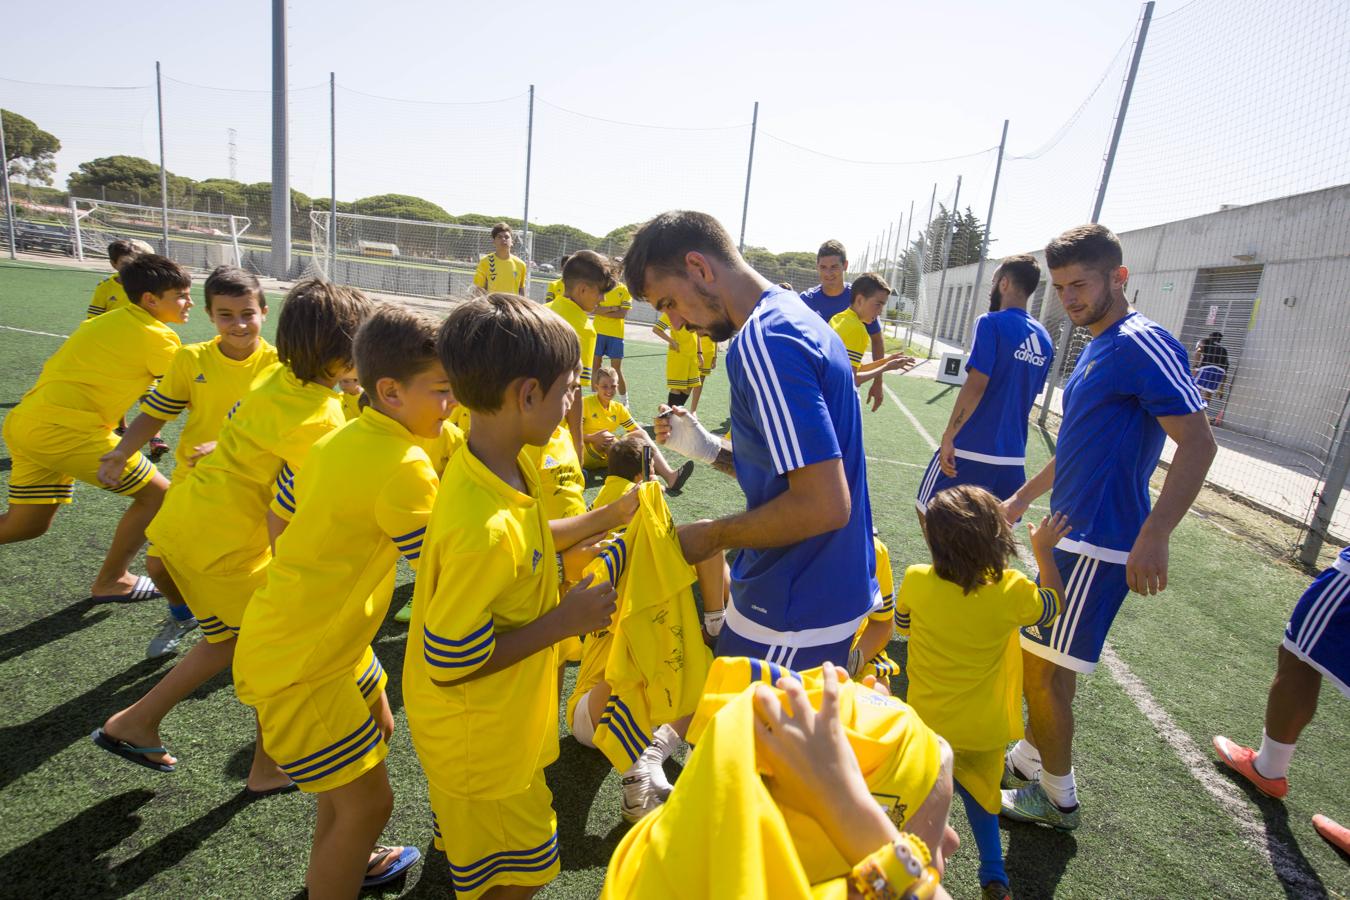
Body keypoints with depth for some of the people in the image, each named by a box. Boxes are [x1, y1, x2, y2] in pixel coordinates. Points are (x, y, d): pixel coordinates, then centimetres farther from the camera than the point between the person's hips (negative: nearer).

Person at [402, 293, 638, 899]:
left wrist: (610, 515, 2)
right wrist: (564, 620, -24)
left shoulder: (502, 464, -10)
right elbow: (449, 661, -29)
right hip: (476, 737, -8)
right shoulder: (485, 526, -38)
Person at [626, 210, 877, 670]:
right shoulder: (797, 317, 8)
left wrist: (714, 536, -14)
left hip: (791, 622, -9)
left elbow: (824, 505, -28)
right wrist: (707, 448, 5)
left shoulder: (763, 339, -23)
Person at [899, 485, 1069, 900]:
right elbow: (1053, 606, 4)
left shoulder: (916, 581, -21)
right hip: (986, 728, 1)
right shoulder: (1013, 591, -21)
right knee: (980, 788, 26)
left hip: (926, 720, -1)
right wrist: (1044, 553, 12)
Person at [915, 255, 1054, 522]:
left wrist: (948, 437, -14)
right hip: (1012, 455, 6)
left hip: (971, 449, -6)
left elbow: (975, 386, -18)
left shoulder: (992, 323, -10)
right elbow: (1025, 395, 17)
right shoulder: (1044, 339, 9)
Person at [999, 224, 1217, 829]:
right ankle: (1031, 760, 37)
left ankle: (1056, 797, 21)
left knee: (1044, 671, 1)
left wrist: (1154, 535, -28)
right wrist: (1024, 497, 27)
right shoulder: (1098, 347, 14)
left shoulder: (1141, 344, -16)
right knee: (1041, 660, 19)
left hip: (1099, 544, -9)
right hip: (1072, 532, 10)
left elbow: (1198, 443, -22)